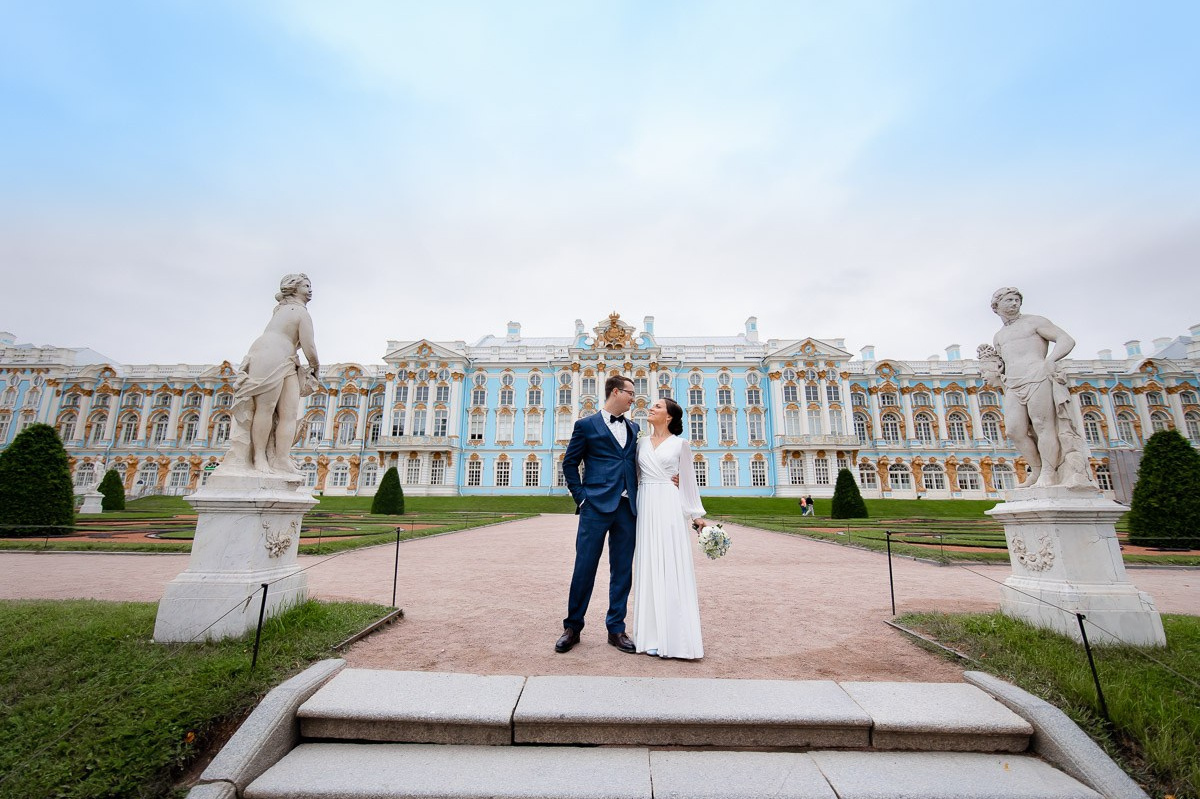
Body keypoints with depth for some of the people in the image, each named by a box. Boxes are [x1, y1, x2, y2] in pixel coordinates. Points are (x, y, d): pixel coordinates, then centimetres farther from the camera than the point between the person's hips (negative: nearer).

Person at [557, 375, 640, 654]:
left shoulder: (633, 428, 16)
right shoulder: (586, 425, 1)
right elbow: (569, 463, 3)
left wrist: (637, 497, 7)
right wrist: (581, 496, -3)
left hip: (627, 507, 5)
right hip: (597, 505, -4)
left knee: (622, 570, 9)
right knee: (584, 567, 2)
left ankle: (616, 628, 23)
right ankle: (572, 627, 19)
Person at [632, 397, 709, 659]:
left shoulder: (680, 444, 4)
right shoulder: (642, 443, 12)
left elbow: (688, 481, 5)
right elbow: (635, 475, 14)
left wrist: (697, 515, 4)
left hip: (670, 508, -3)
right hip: (645, 507, 3)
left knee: (674, 567, -2)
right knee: (649, 567, 4)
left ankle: (677, 636, 8)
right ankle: (654, 635, 13)